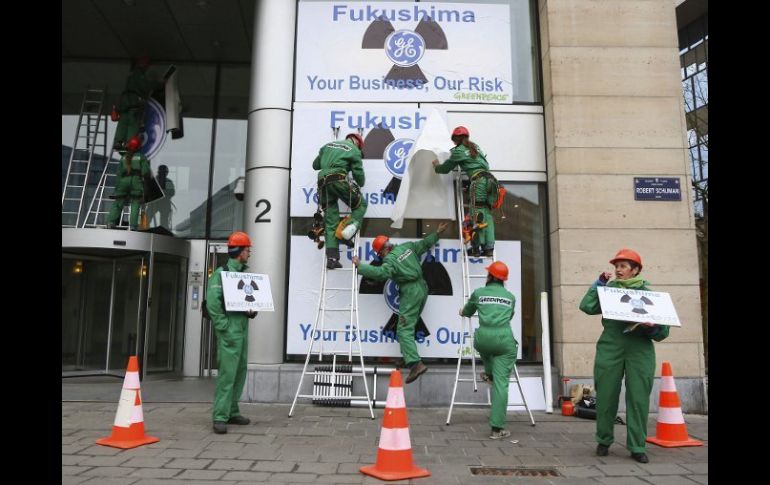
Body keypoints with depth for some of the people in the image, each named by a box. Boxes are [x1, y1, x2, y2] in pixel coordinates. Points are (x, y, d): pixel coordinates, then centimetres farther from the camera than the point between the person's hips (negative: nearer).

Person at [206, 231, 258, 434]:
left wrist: (253, 311, 2)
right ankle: (220, 417, -5)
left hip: (243, 329, 8)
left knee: (240, 372, 12)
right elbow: (212, 303, -14)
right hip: (229, 331, -8)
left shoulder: (244, 274, 16)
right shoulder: (221, 273, -7)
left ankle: (232, 412, 22)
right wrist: (223, 327, -18)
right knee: (227, 374, -10)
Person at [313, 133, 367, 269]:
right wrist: (360, 184, 30)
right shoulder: (354, 151, 10)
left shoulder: (328, 145, 26)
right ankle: (349, 230, -12)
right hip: (339, 180, -5)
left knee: (330, 222, 4)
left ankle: (331, 257, -4)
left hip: (323, 182, 5)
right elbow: (359, 174, 9)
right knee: (361, 204, 15)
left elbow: (315, 165, 31)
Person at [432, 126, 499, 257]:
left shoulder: (458, 151, 7)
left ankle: (476, 247, -15)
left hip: (479, 181, -6)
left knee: (477, 212, -9)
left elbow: (445, 168, 17)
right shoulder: (475, 147, 26)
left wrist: (436, 166, 39)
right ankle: (489, 248, -5)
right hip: (491, 179, 6)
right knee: (487, 213, 3)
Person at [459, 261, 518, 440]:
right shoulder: (510, 297, 17)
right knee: (501, 383, 0)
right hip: (504, 339, 0)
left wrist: (462, 312, 55)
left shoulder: (478, 293, 13)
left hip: (483, 338, 0)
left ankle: (489, 374, 47)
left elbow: (467, 312, 31)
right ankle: (497, 428, -3)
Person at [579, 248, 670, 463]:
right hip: (610, 346, 0)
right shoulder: (608, 289, 13)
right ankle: (604, 441, 19)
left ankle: (637, 447, 8)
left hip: (640, 349, 0)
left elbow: (662, 331, 7)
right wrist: (599, 283, 1)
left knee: (639, 397, -3)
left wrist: (653, 326, -16)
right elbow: (587, 307, -3)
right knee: (606, 395, 2)